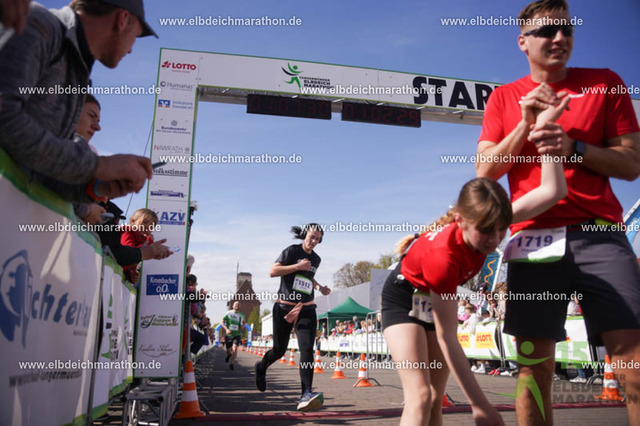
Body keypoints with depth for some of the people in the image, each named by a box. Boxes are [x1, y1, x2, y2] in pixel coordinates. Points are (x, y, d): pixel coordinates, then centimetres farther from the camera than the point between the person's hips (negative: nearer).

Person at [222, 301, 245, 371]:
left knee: (235, 349, -20)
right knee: (228, 351, 9)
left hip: (237, 335, 0)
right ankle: (229, 355, 46)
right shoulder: (228, 313, -5)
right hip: (229, 334, 0)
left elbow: (244, 322, 21)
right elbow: (222, 322, -2)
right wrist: (226, 329, -17)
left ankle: (231, 363, -8)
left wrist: (242, 327, 0)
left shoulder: (241, 315, 1)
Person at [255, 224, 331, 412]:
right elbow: (273, 271, -13)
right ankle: (261, 367, 41)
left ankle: (306, 394, -23)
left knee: (307, 349, -16)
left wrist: (320, 287, 15)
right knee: (279, 350, 7)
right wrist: (298, 266, -18)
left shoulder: (316, 259, 14)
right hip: (284, 307, -3)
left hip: (306, 310, 4)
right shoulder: (292, 251, -4)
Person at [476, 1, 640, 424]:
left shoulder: (605, 83, 11)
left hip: (600, 233, 0)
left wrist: (573, 147, -11)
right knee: (535, 368, 1)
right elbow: (485, 171, 5)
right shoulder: (503, 97, 13)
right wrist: (525, 124, -7)